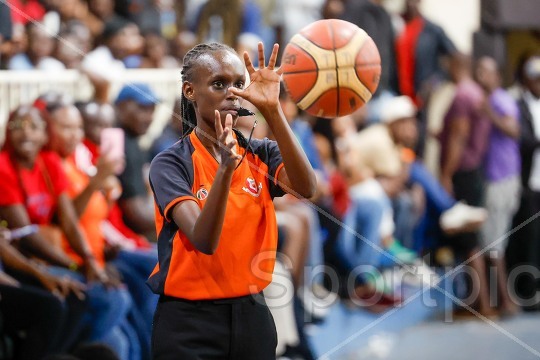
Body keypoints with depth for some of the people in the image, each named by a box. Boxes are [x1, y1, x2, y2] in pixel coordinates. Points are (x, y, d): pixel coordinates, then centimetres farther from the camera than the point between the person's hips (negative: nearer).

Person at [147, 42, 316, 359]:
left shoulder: (261, 155, 3)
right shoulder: (171, 163, -8)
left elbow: (305, 188, -18)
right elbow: (203, 240, -23)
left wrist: (272, 110, -27)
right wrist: (225, 167, -38)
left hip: (252, 315, 4)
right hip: (189, 321, -4)